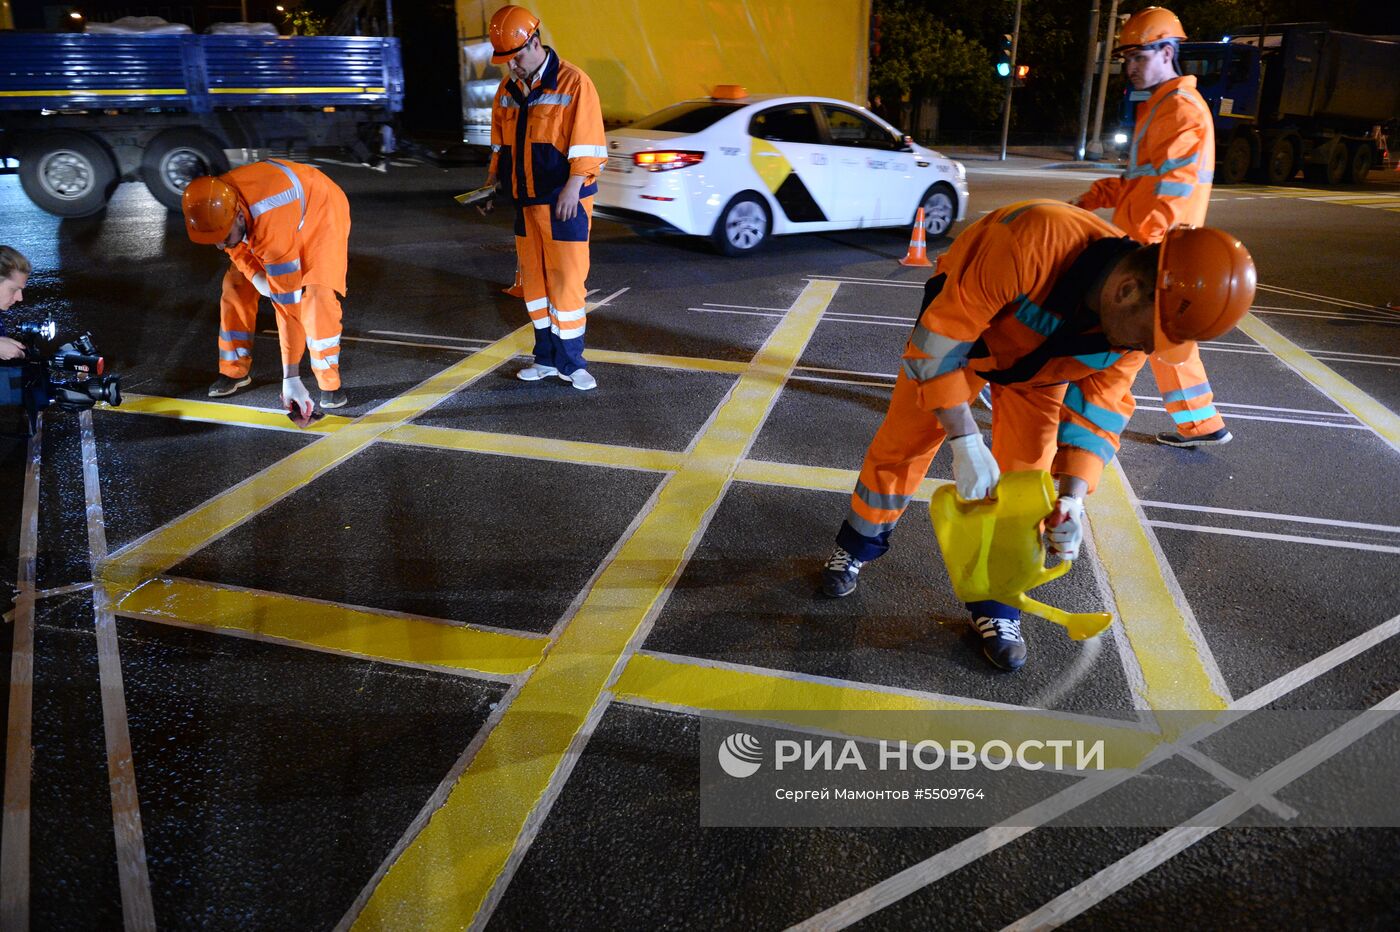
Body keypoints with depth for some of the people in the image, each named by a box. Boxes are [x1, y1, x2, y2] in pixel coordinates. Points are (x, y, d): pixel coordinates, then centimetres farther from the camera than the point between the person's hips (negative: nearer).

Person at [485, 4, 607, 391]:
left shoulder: (573, 83, -10)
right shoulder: (508, 89, 11)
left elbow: (587, 143, -14)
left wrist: (574, 186, -23)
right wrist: (493, 178, 13)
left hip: (564, 202, -7)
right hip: (525, 200, 7)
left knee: (565, 281, -6)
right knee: (533, 281, 10)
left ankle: (571, 362, 5)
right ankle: (547, 358, 21)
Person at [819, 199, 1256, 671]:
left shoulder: (1137, 318, -26)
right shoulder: (1033, 243, -45)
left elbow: (1099, 402, -15)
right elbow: (942, 335, -38)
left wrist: (1072, 494, -26)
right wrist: (965, 440, -39)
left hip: (1041, 362, 3)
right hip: (958, 323, -3)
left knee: (1026, 478, -4)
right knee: (903, 443, 2)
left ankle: (996, 603, 13)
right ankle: (855, 548, 27)